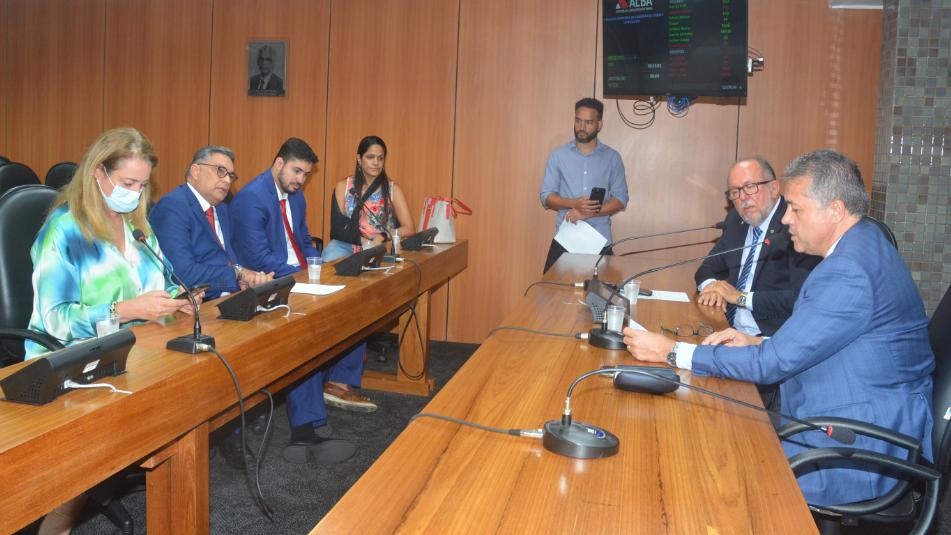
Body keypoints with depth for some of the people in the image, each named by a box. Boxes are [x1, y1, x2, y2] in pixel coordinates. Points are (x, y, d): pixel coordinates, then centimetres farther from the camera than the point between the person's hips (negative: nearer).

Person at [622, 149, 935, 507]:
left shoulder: (848, 272, -25)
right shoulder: (863, 247, 8)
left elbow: (774, 363, -22)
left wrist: (673, 353, -16)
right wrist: (759, 343, 3)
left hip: (860, 456, -9)